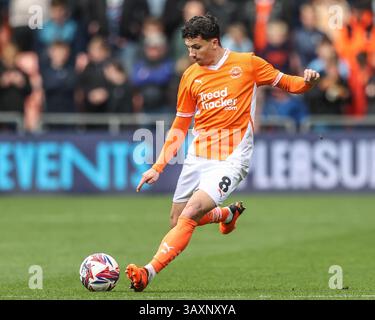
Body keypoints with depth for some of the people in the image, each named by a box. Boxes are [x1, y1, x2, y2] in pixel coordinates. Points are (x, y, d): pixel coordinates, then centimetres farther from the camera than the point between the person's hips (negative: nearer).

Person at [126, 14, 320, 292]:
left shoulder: (247, 63, -1)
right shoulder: (191, 76, 8)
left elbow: (287, 83, 8)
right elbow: (179, 128, 15)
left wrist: (307, 81, -16)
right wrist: (158, 167, 8)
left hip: (231, 159, -6)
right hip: (197, 158, 6)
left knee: (189, 216, -22)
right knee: (177, 220, 13)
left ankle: (149, 273, -26)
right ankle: (227, 213, 41)